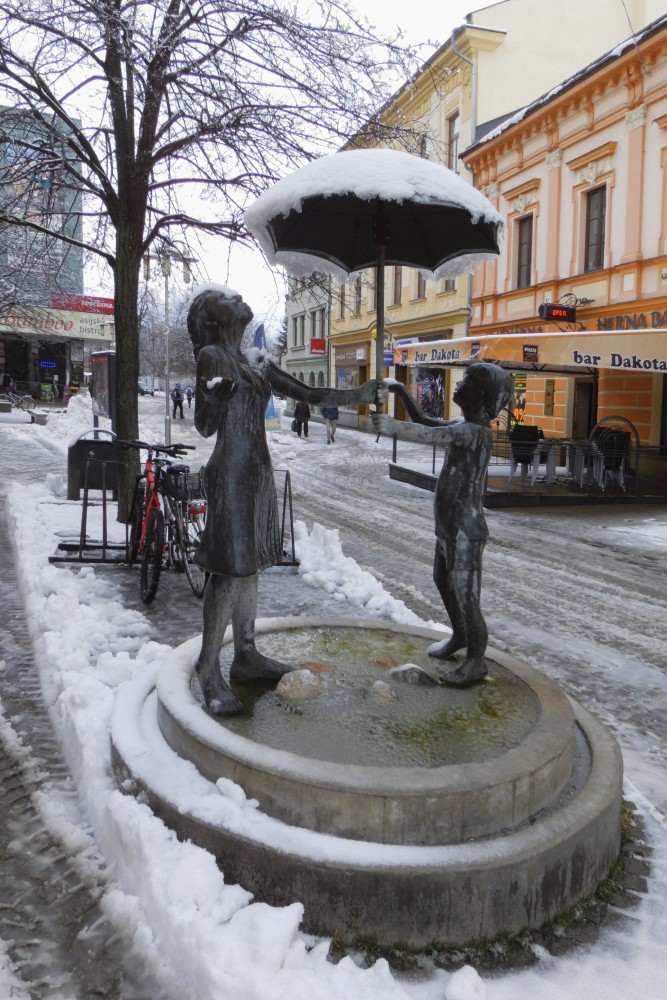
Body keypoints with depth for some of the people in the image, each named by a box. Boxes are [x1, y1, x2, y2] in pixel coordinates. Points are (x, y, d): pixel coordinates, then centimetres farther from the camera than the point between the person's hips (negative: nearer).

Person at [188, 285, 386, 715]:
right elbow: (205, 427, -8)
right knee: (230, 569, -8)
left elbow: (309, 394, 17)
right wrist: (214, 391, -24)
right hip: (232, 473, -8)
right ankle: (209, 669, 0)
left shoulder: (256, 361, 15)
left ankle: (246, 655, 22)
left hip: (259, 471, 8)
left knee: (251, 565, 12)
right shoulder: (212, 356, -5)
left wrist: (359, 395, 11)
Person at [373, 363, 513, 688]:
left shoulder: (475, 431, -21)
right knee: (443, 582, 24)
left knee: (466, 595, -2)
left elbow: (433, 435, -36)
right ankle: (459, 636, 43)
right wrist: (403, 393, 10)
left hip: (465, 530, -10)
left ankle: (475, 661, 11)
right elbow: (426, 422, 20)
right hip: (448, 526, 10)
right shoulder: (463, 425, 9)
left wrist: (393, 426, -40)